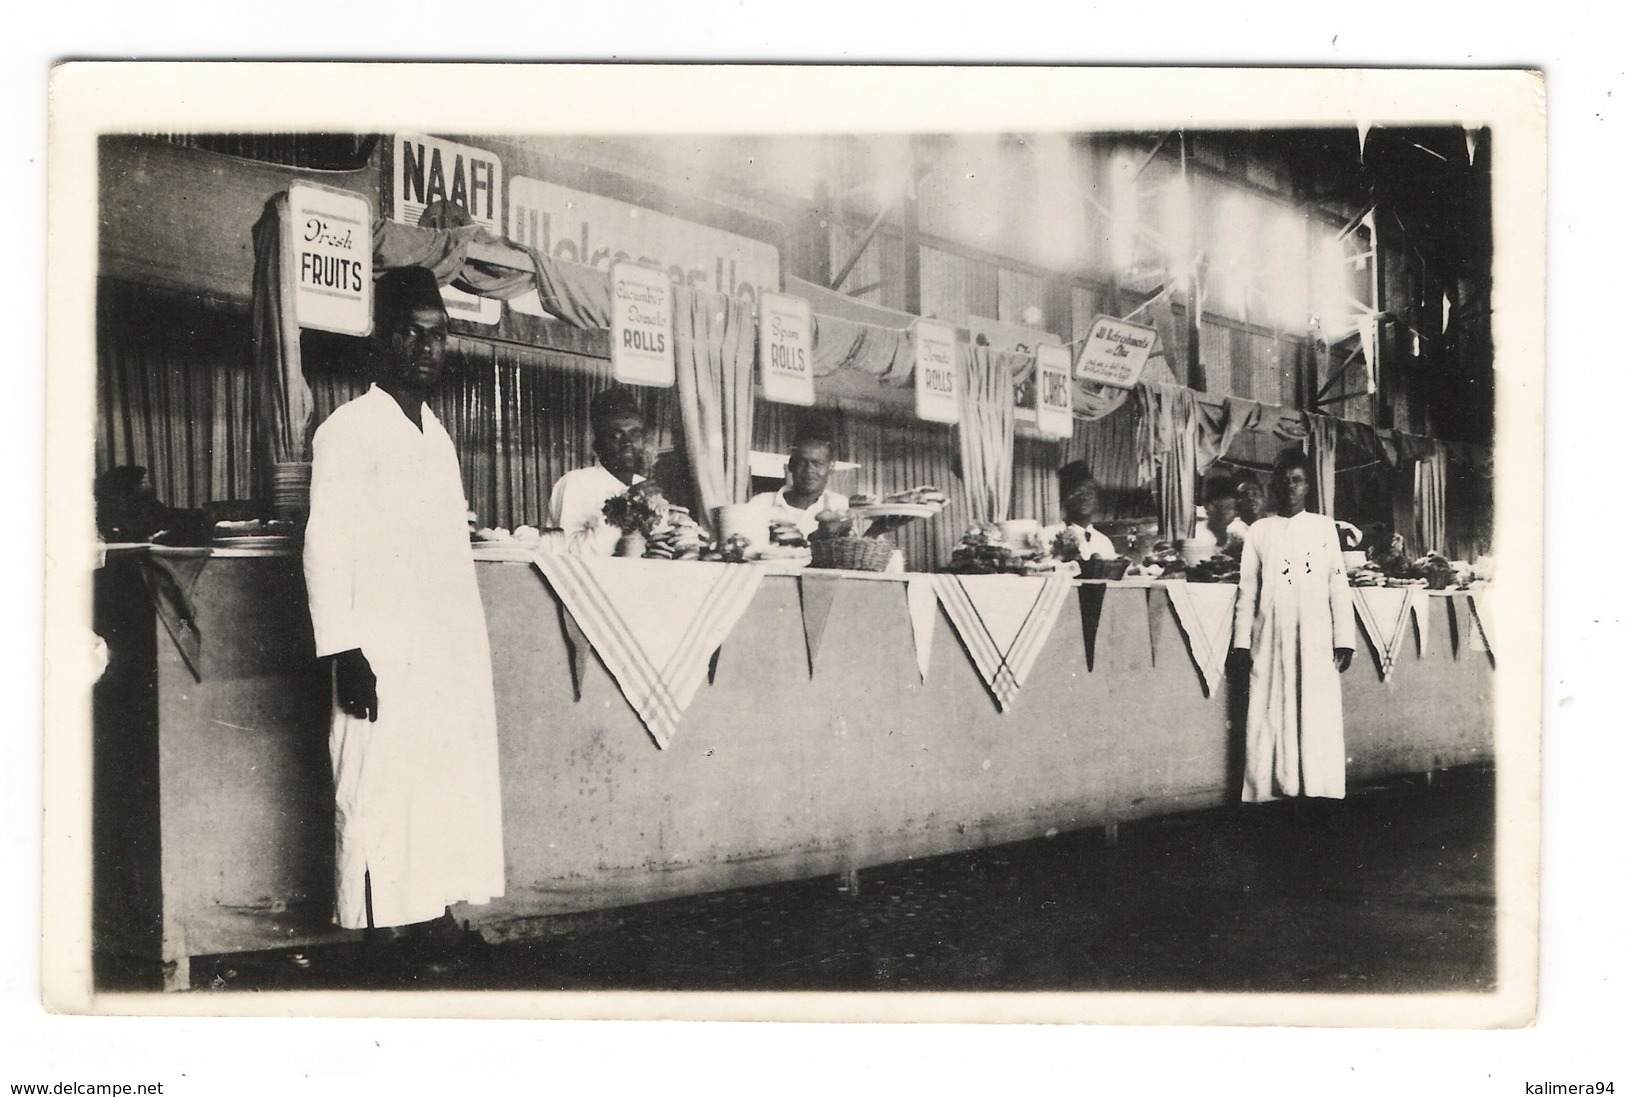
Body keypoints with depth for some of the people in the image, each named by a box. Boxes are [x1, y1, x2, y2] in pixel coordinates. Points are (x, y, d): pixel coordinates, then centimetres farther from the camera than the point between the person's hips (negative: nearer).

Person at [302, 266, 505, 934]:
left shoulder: (437, 434, 19)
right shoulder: (349, 430, -3)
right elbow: (325, 547, -9)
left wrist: (471, 648, 15)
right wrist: (343, 653, -17)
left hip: (452, 656, 7)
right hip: (384, 659, -7)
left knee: (452, 795, 6)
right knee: (380, 799, -7)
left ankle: (438, 918, 13)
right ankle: (378, 931, -2)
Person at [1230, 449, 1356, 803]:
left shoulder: (1324, 527, 9)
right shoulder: (1259, 531, 11)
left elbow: (1338, 587, 6)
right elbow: (1247, 591, 9)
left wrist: (1344, 639, -1)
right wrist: (1242, 641, 2)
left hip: (1315, 641, 0)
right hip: (1271, 641, 0)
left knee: (1318, 720, -4)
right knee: (1269, 719, -3)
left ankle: (1318, 797, -1)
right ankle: (1268, 792, -1)